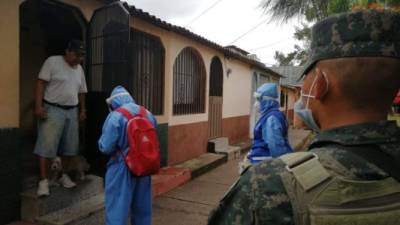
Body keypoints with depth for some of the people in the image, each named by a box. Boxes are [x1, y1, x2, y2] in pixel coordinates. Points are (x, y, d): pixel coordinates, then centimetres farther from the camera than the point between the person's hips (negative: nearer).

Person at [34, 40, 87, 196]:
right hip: (52, 110, -6)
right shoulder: (52, 61, -5)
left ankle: (63, 175, 23)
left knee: (69, 146, 9)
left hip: (72, 111, 6)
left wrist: (82, 109, 15)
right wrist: (38, 105, -17)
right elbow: (41, 83, -10)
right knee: (47, 145, -6)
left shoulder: (79, 69, 13)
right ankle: (44, 180, 0)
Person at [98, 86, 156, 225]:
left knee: (117, 208, 6)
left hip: (122, 168, -5)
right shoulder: (148, 114, 2)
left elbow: (105, 147, -13)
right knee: (142, 207, 20)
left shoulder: (115, 117, -14)